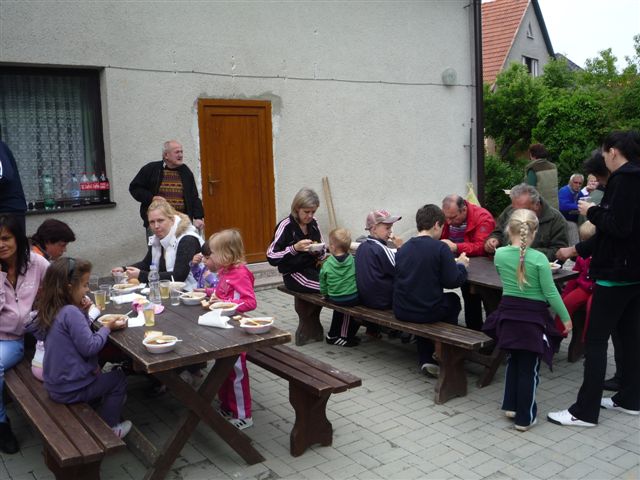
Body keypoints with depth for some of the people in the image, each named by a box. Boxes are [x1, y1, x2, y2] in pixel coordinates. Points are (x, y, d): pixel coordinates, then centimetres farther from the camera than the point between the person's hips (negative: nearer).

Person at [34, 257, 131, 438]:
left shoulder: (52, 309, 0)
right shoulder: (71, 312, -28)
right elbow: (89, 347, -25)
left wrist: (83, 313, -4)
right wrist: (107, 327, -12)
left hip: (55, 384, 9)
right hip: (71, 389, -9)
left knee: (99, 374, 32)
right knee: (118, 378, 12)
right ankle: (109, 428, 21)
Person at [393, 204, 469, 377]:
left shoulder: (403, 249, 5)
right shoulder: (440, 247, -12)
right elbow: (453, 281, -12)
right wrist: (461, 265, 9)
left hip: (401, 311, 4)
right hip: (427, 312, -4)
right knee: (453, 299, 26)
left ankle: (425, 359, 28)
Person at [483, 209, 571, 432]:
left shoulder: (499, 254, -5)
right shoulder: (539, 258, -17)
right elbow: (551, 293, -11)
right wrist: (566, 318, 1)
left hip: (508, 312, 4)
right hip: (533, 316, -4)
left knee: (514, 360, 23)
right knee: (529, 367, 6)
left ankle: (510, 405, 30)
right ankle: (525, 417, 16)